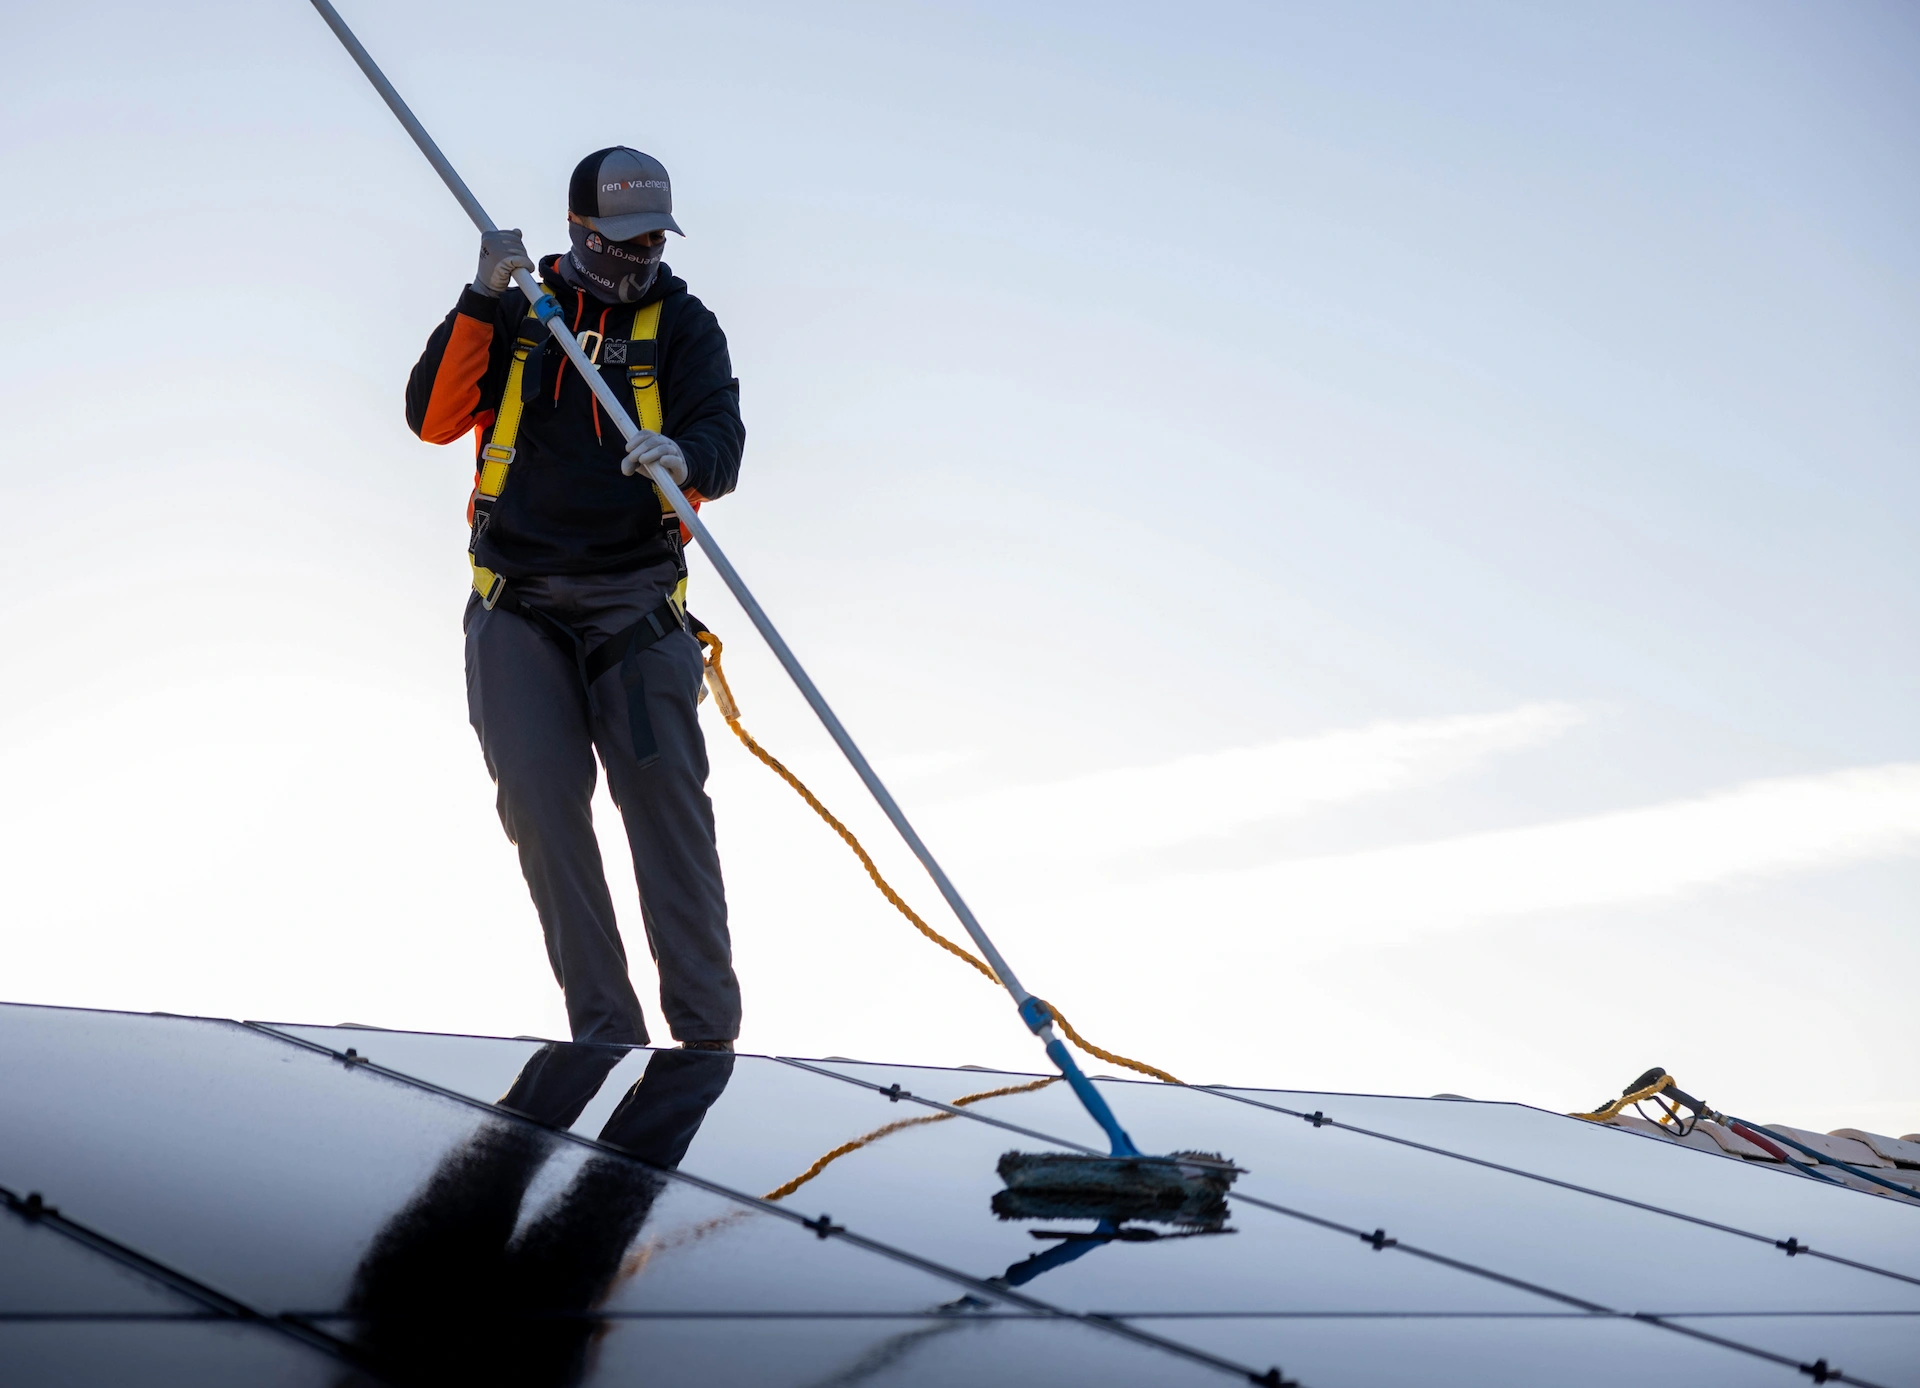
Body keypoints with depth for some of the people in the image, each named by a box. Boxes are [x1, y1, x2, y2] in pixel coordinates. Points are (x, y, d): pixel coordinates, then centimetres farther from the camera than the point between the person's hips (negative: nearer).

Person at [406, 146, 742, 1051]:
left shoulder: (681, 322, 7)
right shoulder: (516, 313, 11)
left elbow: (722, 442, -9)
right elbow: (432, 418, -2)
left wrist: (684, 456, -32)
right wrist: (481, 303, -11)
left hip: (634, 601, -1)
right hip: (516, 605, 1)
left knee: (667, 798, -13)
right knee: (539, 801, -9)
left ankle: (708, 1035, -11)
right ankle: (605, 1032, -4)